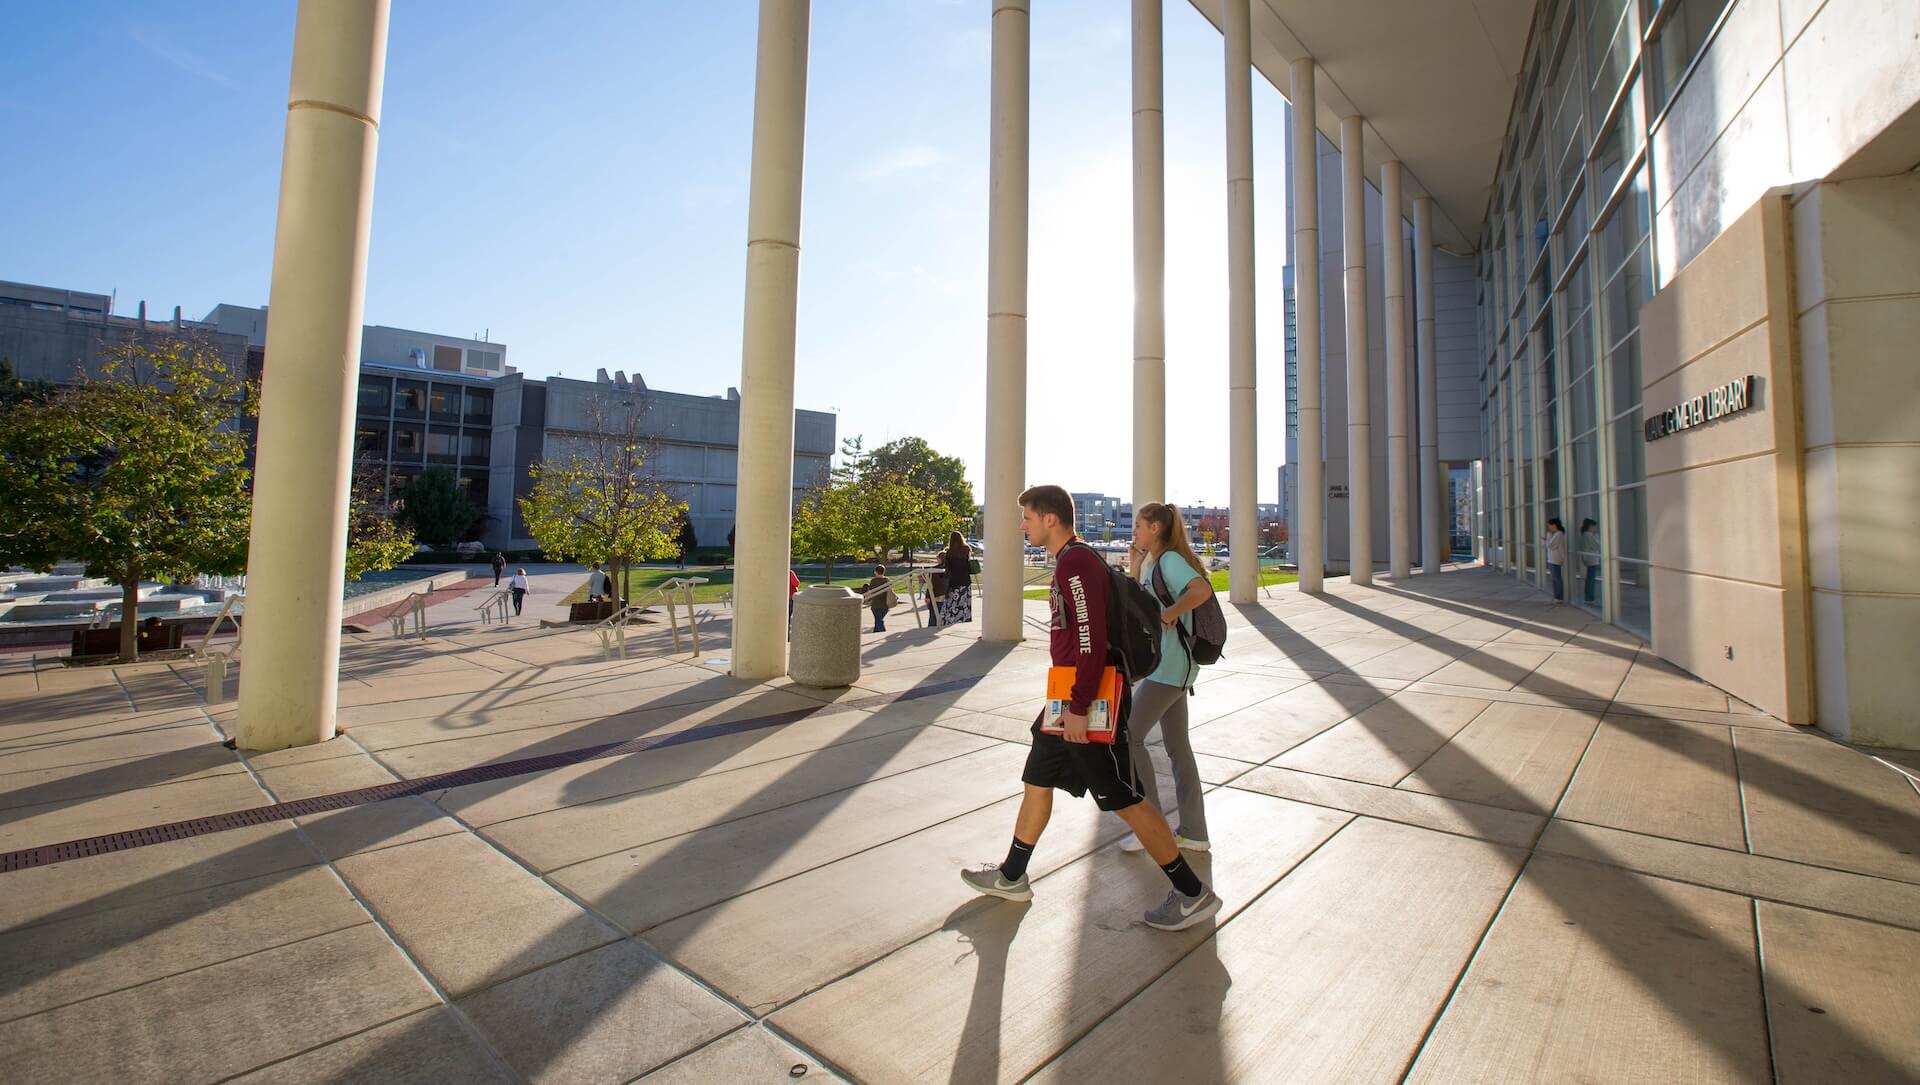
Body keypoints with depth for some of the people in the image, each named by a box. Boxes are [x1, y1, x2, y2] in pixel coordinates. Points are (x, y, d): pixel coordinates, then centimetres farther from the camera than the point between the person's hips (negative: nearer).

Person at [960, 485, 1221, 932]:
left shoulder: (1076, 563, -19)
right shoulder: (1071, 560, 14)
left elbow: (1092, 639, -25)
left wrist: (1079, 707, -23)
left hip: (1090, 702, -10)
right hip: (1071, 698, 10)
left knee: (1124, 799, -1)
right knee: (1037, 780, 17)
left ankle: (1192, 893, 15)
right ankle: (1011, 877, 32)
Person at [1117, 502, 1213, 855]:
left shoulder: (1170, 559, -14)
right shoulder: (1155, 563, 16)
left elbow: (1202, 590, -30)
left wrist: (1169, 614, -22)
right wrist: (1135, 569, 9)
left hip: (1168, 667, -10)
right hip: (1170, 666, 10)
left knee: (1128, 736, -4)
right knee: (1178, 746, 13)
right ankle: (1193, 832, 21)